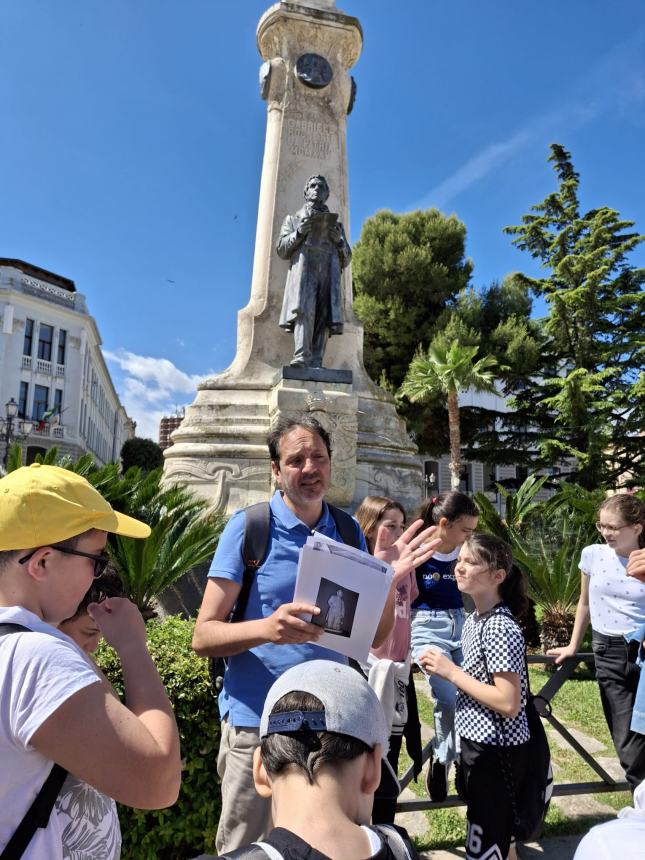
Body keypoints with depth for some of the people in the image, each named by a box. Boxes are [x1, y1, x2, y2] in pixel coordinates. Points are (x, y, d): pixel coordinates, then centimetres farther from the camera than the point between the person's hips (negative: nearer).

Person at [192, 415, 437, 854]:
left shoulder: (350, 532, 0)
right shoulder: (248, 526, -13)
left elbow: (370, 637, 2)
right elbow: (203, 636, -13)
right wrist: (266, 628, -32)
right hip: (258, 723, -4)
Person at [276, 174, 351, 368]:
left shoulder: (336, 223, 31)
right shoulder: (293, 219, 27)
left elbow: (346, 260, 23)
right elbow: (281, 250, 14)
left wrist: (339, 241, 2)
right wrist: (299, 233, -3)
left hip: (329, 273, 2)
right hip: (303, 270, -2)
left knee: (324, 316, -14)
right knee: (304, 309, -26)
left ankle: (315, 364, -21)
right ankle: (301, 357, -36)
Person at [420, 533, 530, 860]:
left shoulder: (500, 629, -24)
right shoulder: (474, 619, 3)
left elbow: (509, 704, -27)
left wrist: (452, 672, -24)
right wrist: (445, 669, -2)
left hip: (496, 751, -9)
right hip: (479, 743, 9)